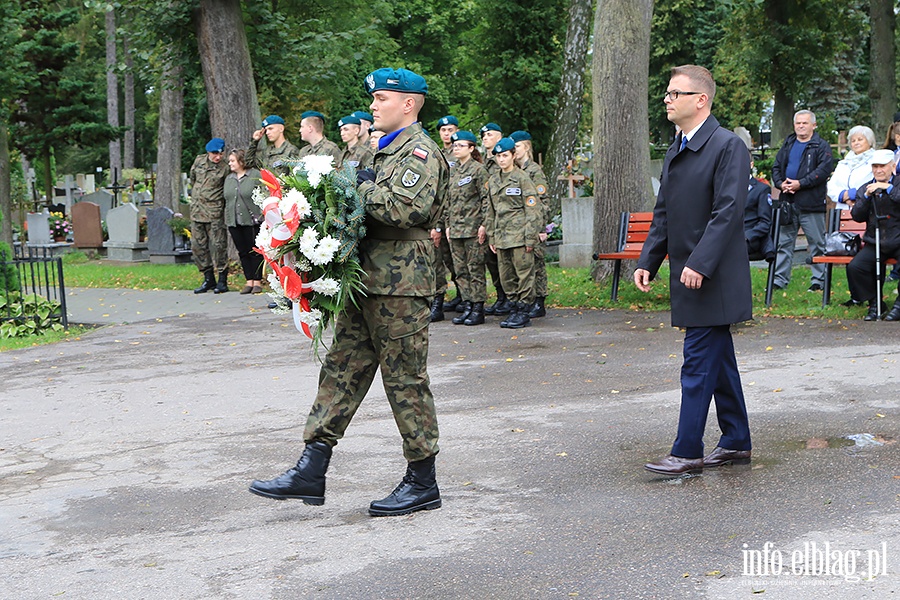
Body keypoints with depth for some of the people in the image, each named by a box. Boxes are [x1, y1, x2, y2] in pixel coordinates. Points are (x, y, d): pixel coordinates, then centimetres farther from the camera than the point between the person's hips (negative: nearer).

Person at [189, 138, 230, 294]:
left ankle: (222, 280, 1)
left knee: (218, 245, -7)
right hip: (197, 210, 6)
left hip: (215, 213, -6)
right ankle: (208, 279, 14)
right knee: (198, 245, 6)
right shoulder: (199, 161, 7)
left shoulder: (224, 169, -7)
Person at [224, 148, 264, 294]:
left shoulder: (255, 175, -3)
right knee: (243, 252, 6)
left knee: (255, 251, 0)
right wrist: (227, 218, 15)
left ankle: (257, 281, 7)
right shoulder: (228, 179, 15)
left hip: (252, 220, -6)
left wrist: (261, 214, -10)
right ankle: (249, 281, 12)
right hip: (234, 222, 6)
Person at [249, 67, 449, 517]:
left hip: (400, 284, -10)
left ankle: (423, 483, 9)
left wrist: (363, 188, -16)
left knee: (406, 379, -2)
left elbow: (411, 209, -26)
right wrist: (364, 188, 8)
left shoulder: (420, 151, -10)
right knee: (341, 369, 8)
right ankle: (311, 471, 12)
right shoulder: (388, 150, 21)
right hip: (369, 281, 10)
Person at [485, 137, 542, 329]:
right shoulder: (493, 181, 13)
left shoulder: (522, 178, -5)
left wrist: (530, 238, -12)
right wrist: (492, 237, 14)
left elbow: (533, 209, -8)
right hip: (501, 237, 6)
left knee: (524, 273, -3)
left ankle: (524, 313, 3)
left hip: (519, 236, -6)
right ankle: (514, 309, 18)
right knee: (506, 276, 9)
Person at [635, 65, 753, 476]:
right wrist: (647, 261, 10)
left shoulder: (728, 146, -12)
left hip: (713, 277, -9)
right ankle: (736, 442, 25)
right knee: (718, 360, 15)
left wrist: (699, 264, -24)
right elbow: (663, 213, 19)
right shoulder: (675, 151, 15)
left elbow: (728, 211, -19)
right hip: (687, 275, 9)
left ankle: (688, 453, -1)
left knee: (699, 363, -6)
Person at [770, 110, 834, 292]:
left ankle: (819, 280, 8)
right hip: (787, 202, 5)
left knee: (817, 243, 1)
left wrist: (800, 183, -19)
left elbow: (824, 169, -13)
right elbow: (776, 167, 16)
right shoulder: (788, 145, 17)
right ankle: (779, 279, 12)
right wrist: (780, 183, -5)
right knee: (784, 242, 7)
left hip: (811, 203, -5)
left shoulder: (821, 146, -1)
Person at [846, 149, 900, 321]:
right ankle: (874, 303, -1)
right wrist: (866, 196, -10)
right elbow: (857, 216, 3)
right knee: (854, 267, -20)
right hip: (874, 244, 4)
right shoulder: (865, 189, 14)